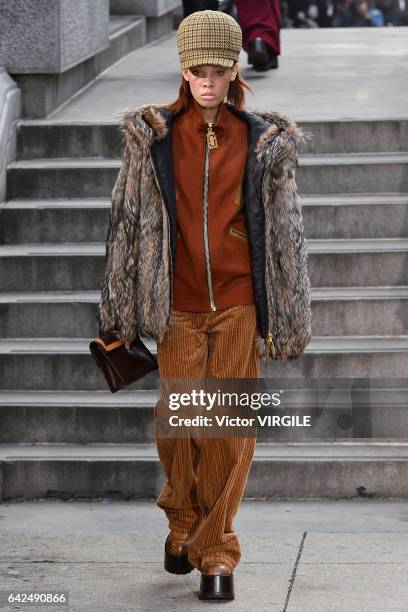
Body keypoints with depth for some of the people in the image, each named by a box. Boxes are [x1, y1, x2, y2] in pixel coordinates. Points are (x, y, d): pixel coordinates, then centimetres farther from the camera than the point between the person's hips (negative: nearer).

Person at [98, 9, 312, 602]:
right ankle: (183, 520, 27)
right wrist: (119, 310, 5)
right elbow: (127, 220, 6)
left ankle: (217, 551, 9)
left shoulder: (263, 142, 3)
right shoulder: (152, 137, 3)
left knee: (231, 427, -2)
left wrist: (286, 320, 6)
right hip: (179, 304, 0)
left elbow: (285, 230, 7)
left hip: (239, 303, 0)